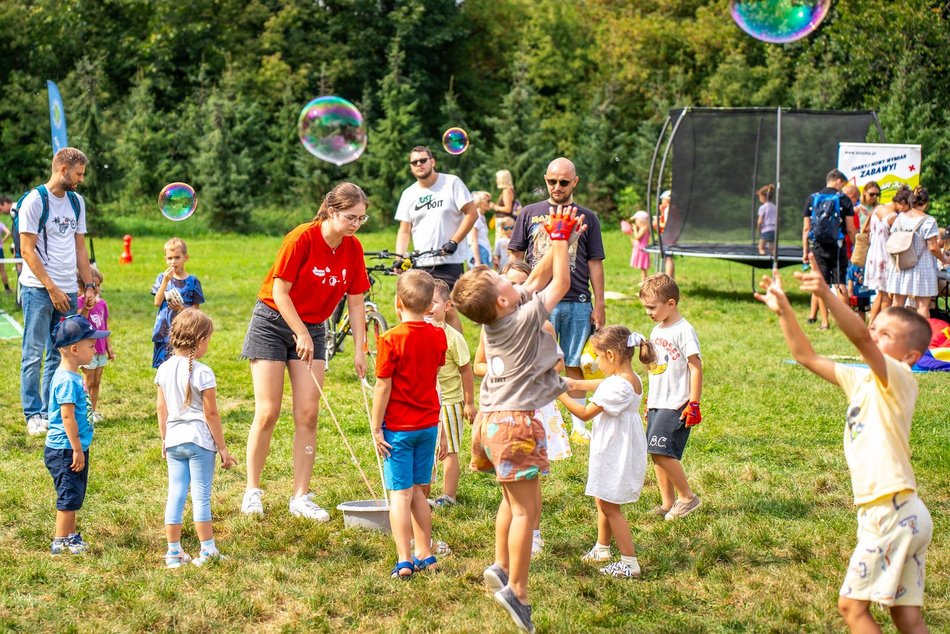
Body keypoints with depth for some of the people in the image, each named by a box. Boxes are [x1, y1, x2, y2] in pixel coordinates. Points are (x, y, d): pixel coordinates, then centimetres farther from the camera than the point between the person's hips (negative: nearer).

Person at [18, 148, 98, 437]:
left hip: (67, 291, 6)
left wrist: (89, 285, 10)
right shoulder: (35, 201, -8)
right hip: (38, 289, -6)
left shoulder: (76, 202, 13)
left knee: (60, 355, 8)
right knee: (34, 354, -2)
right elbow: (27, 250, -11)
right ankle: (34, 416, 3)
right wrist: (51, 288, -14)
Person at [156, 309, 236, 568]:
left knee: (175, 495, 8)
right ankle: (207, 551, 8)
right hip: (199, 440, -5)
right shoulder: (203, 373, -14)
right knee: (201, 496, 1)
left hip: (173, 440, 5)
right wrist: (222, 447, -4)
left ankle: (174, 552, 12)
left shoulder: (164, 369, 4)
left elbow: (161, 408, 10)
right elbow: (211, 414, -11)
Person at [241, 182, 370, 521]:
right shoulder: (302, 238, -20)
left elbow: (356, 302, 1)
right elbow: (280, 292, -17)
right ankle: (252, 491, 7)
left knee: (308, 414, -2)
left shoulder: (353, 249, -4)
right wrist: (301, 335, -16)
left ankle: (301, 497, 2)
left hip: (313, 329, 5)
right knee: (267, 412, -6)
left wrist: (360, 349, -4)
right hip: (273, 323, -5)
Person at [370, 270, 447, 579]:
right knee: (418, 492, 17)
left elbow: (383, 387, -14)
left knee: (400, 494, -1)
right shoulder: (438, 337, 0)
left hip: (398, 428, -5)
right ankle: (425, 554, 21)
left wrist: (376, 427, -7)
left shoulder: (391, 340, -16)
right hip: (428, 425, 5)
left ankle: (405, 560, -4)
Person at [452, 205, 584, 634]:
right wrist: (559, 237, 4)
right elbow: (560, 283, -5)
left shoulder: (494, 320, 5)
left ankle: (501, 566, 26)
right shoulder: (525, 318, -16)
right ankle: (517, 590, -4)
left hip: (491, 421, 8)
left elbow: (539, 278, 17)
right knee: (526, 510, -3)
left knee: (512, 500, 23)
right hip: (516, 422, -8)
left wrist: (559, 241, 12)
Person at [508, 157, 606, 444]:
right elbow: (516, 259, 11)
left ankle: (578, 426, 14)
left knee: (574, 364, 6)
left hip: (578, 304, 0)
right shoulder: (530, 214, 9)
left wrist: (599, 304, 5)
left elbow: (594, 264, 10)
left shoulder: (587, 218, 10)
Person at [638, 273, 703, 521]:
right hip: (657, 404, 9)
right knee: (657, 453, 6)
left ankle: (687, 497, -2)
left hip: (676, 405, -9)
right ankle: (668, 503, 13)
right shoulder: (657, 331, 14)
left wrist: (694, 404, -17)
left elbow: (696, 368, -14)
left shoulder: (684, 331, -12)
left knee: (662, 451, -15)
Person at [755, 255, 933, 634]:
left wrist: (826, 295, -41)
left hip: (892, 514, -9)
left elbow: (860, 337, -30)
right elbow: (806, 357, 20)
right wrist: (783, 310, 11)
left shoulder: (898, 380, -11)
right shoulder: (862, 380, 14)